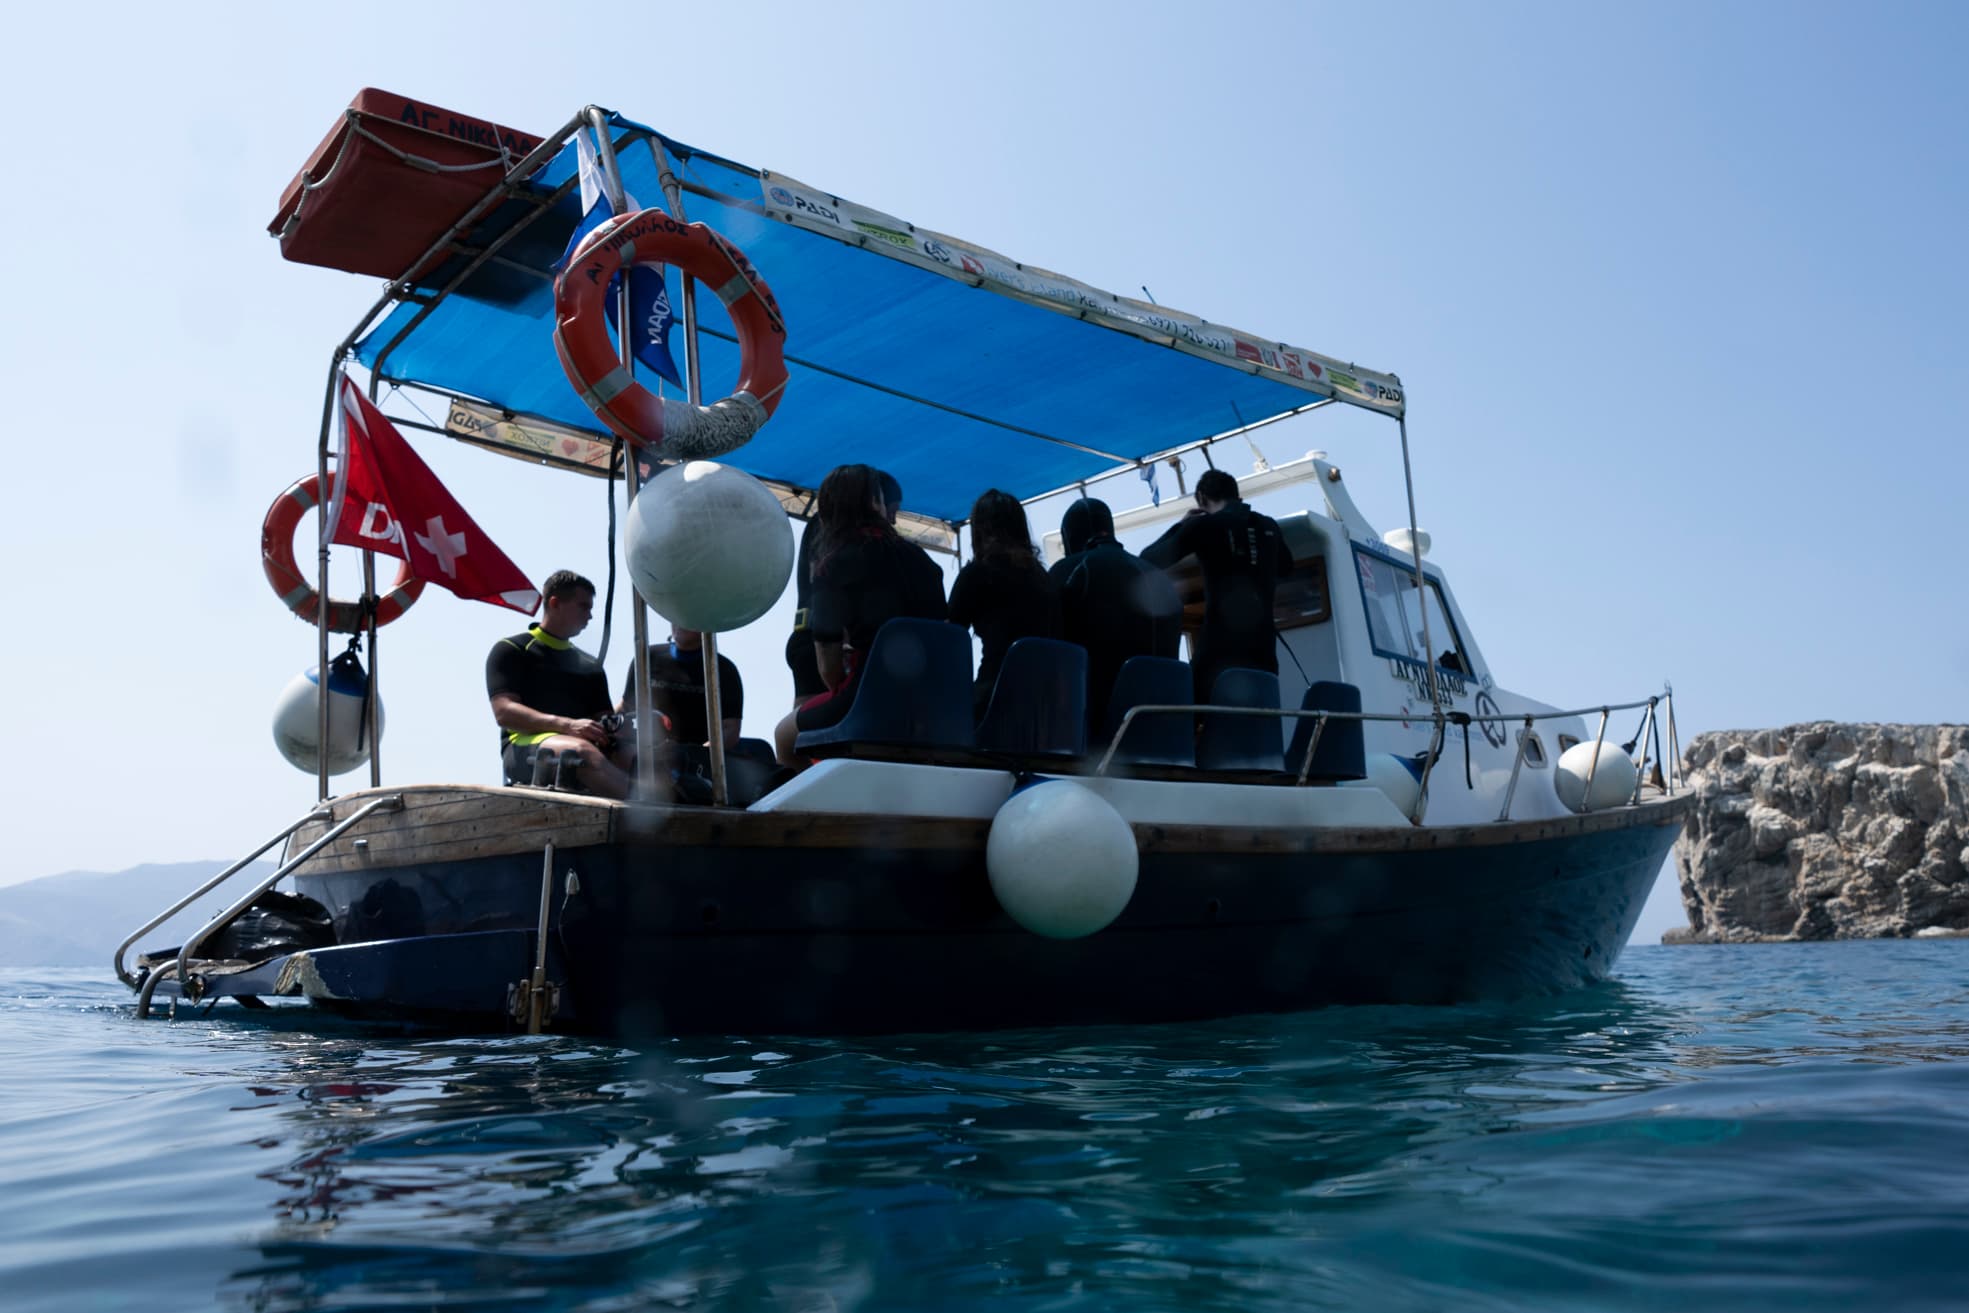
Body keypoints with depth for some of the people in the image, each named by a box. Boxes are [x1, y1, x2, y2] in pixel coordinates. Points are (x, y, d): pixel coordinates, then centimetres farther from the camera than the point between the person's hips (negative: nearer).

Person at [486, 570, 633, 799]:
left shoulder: (591, 666, 29)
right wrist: (567, 725, -17)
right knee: (583, 751, -40)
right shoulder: (510, 650, 13)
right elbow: (504, 712, -3)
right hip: (524, 745, -5)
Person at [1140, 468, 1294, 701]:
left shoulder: (1204, 525, 1)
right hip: (1262, 651, 4)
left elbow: (1149, 559, 8)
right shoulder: (1269, 526, 16)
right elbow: (1286, 566, 36)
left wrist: (1181, 525, 19)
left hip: (1219, 649, -4)